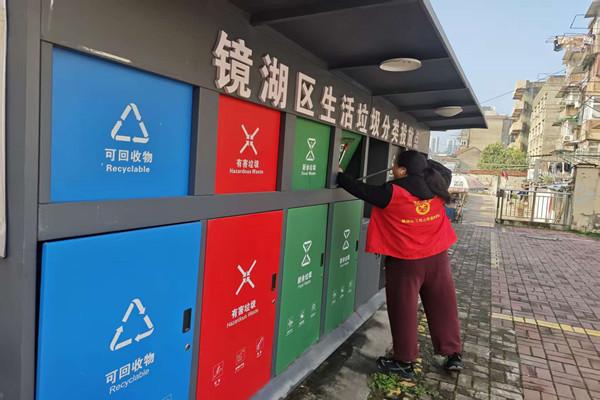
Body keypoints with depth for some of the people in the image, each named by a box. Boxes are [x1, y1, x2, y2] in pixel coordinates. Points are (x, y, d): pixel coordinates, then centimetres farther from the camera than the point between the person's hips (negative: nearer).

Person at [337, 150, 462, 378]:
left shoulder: (392, 193, -16)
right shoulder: (437, 187, 0)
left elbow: (362, 191, -6)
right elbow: (446, 172, 23)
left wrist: (340, 176, 7)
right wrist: (423, 161, 23)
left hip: (405, 261, -5)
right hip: (437, 257, 5)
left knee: (403, 310, 7)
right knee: (442, 305, 17)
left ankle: (404, 362, 20)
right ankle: (454, 354, 30)